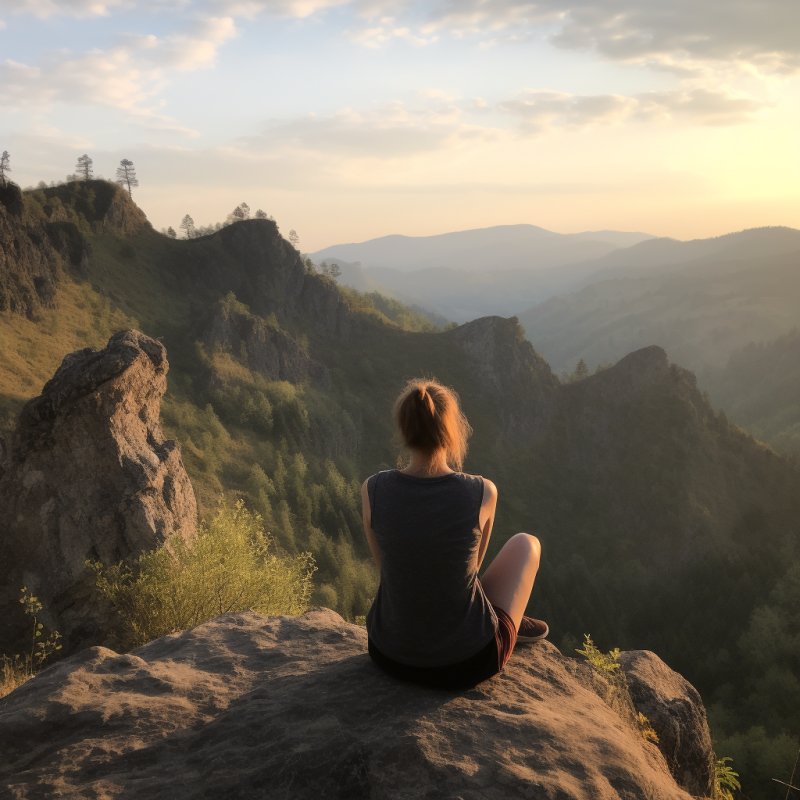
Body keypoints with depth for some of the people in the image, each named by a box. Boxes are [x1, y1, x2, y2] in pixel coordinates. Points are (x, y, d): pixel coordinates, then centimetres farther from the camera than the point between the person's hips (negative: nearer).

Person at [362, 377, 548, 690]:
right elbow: (472, 563, 1)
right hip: (468, 659, -2)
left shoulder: (373, 489, -14)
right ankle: (512, 623, 51)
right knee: (525, 543, 23)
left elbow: (384, 562, 3)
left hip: (391, 654, 3)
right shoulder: (482, 492, -18)